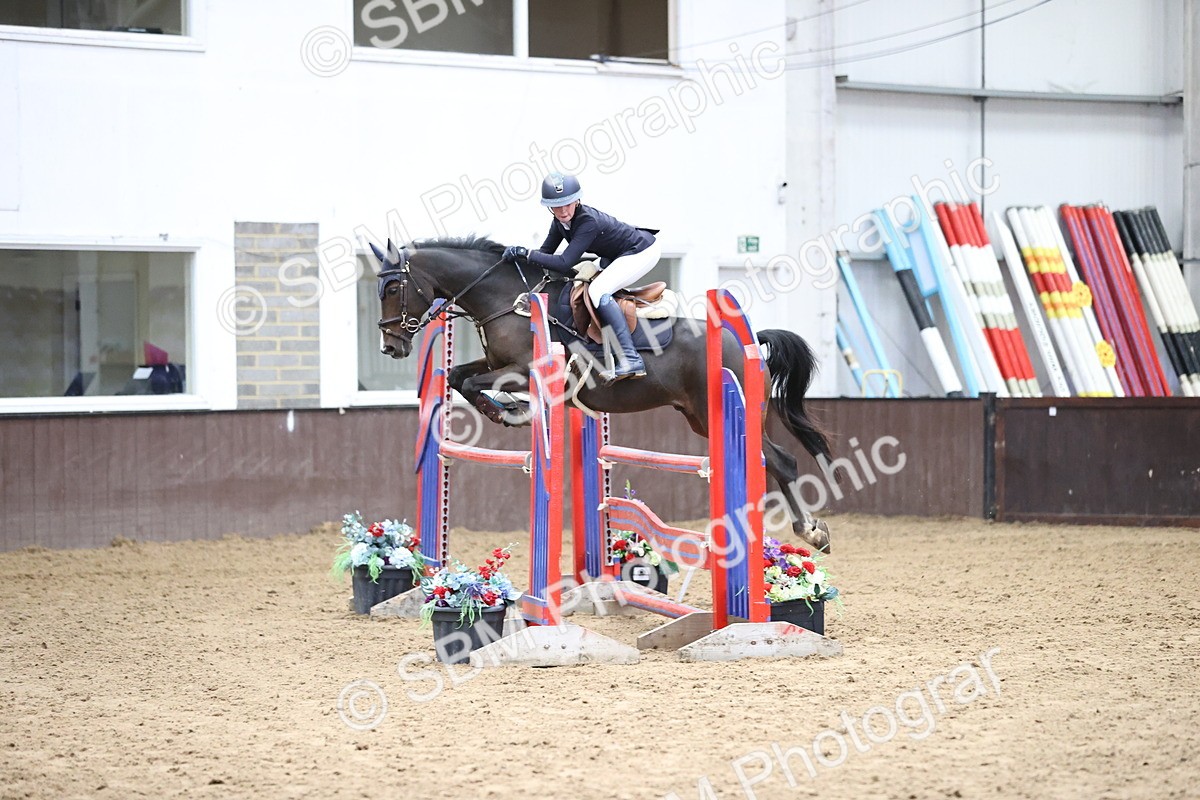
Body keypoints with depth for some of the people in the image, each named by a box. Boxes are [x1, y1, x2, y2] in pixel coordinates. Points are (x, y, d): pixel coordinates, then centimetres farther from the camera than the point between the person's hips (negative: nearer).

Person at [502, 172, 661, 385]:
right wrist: (517, 256, -13)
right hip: (618, 256, 10)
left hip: (643, 252, -10)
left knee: (598, 291, -27)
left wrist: (526, 253, -32)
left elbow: (564, 264, -35)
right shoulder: (560, 221, -5)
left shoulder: (588, 221, -31)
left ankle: (630, 361, -33)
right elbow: (546, 251, 4)